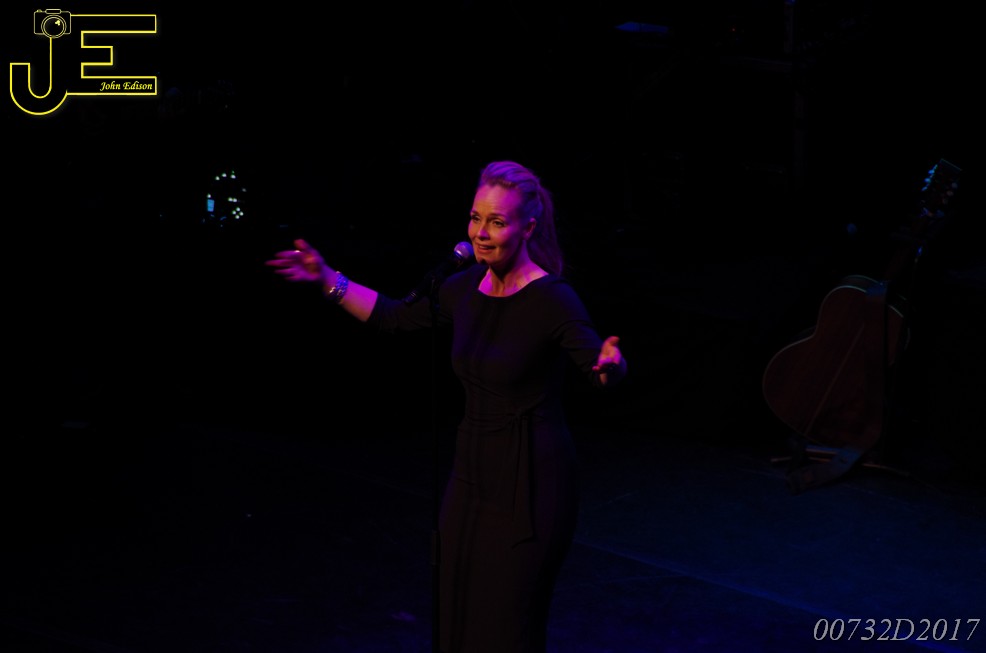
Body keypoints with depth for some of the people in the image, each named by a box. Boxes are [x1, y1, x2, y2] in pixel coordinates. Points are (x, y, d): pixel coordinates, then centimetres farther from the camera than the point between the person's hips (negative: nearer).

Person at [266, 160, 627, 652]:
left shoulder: (553, 299, -17)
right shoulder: (466, 287, 2)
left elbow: (602, 369, -24)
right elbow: (396, 317, 16)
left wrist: (608, 365, -47)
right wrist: (328, 280, 13)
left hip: (531, 487, -7)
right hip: (471, 477, 7)